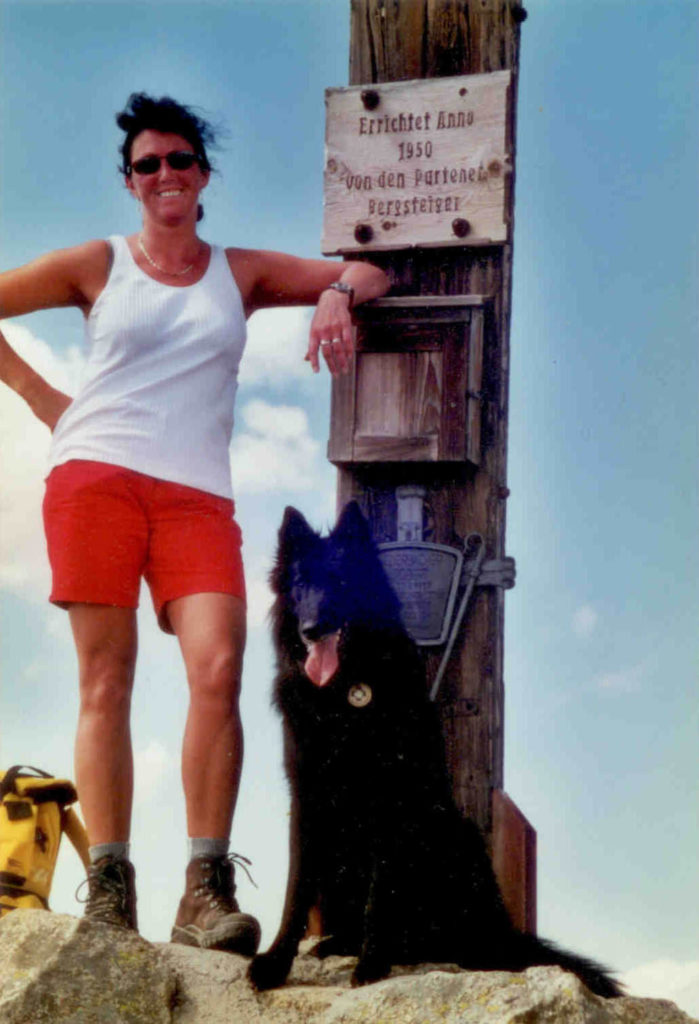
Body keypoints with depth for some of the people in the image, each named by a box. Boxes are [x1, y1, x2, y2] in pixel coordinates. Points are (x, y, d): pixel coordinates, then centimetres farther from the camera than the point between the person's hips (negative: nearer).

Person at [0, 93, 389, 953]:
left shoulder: (241, 272, 18)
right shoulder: (97, 265, 12)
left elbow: (368, 276, 20)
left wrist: (337, 293, -3)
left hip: (197, 495, 1)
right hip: (95, 474, -1)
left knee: (218, 669, -19)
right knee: (104, 682, -7)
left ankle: (205, 890, -18)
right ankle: (108, 889, -8)